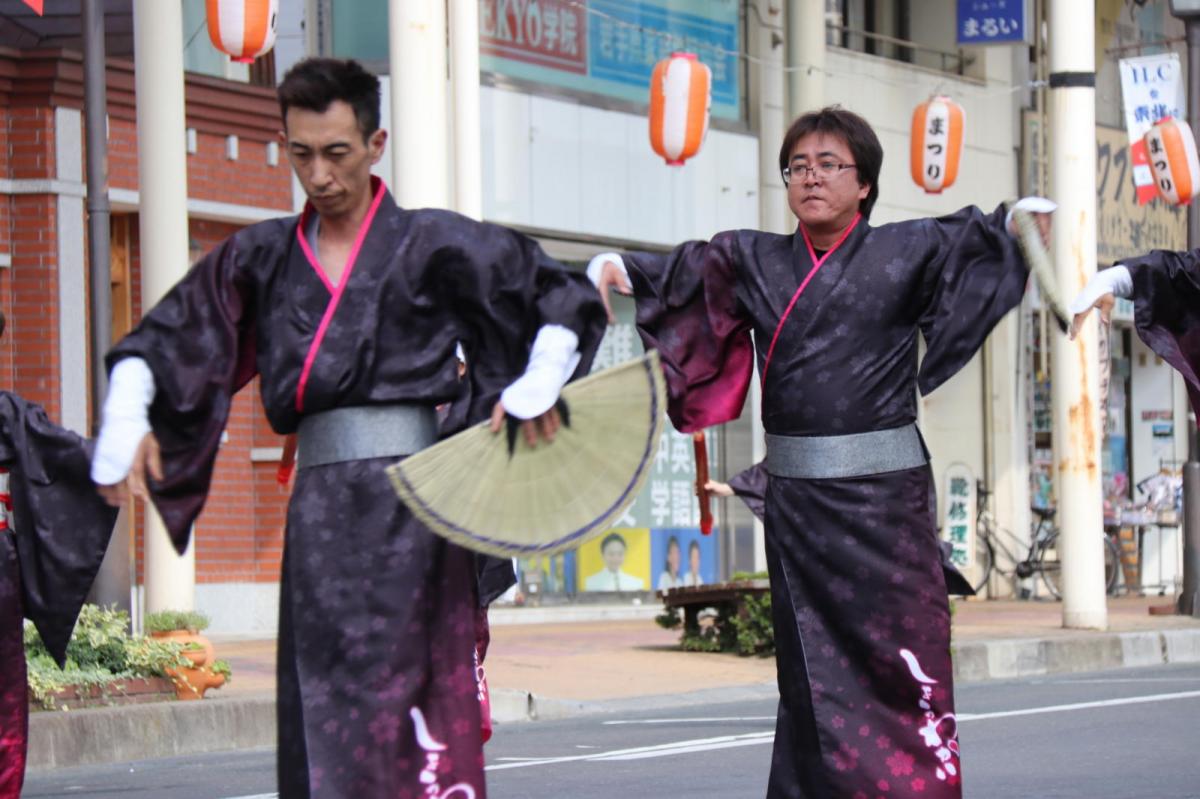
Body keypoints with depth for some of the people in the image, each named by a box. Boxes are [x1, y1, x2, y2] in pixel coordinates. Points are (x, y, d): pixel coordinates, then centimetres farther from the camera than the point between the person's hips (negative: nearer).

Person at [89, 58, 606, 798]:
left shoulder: (433, 244, 3)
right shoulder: (263, 258, 15)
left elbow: (565, 300, 7)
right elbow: (158, 342, 17)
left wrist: (539, 384, -9)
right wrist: (125, 421, 0)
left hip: (407, 495, -5)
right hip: (319, 507, 5)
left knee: (388, 692, -15)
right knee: (316, 721, 3)